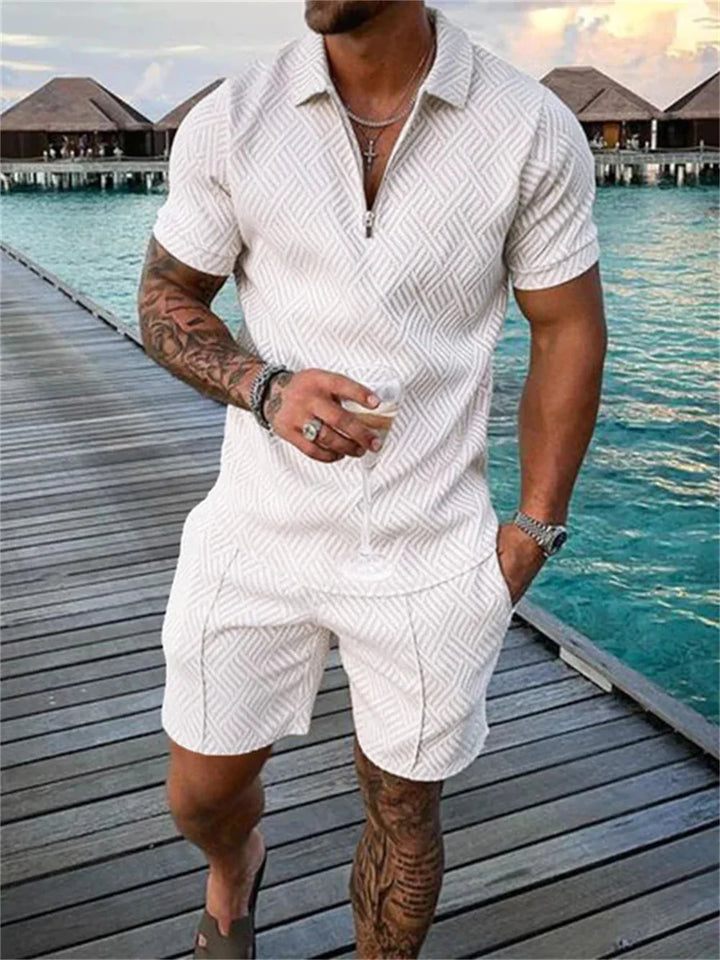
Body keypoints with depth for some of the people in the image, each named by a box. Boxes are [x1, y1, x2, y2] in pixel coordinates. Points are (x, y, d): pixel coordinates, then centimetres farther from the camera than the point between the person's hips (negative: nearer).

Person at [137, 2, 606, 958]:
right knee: (201, 792, 18)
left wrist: (533, 530, -2)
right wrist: (265, 387, -16)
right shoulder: (227, 121, -4)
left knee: (403, 807, 16)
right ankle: (235, 869, 56)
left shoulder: (535, 131, -7)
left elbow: (570, 332, 0)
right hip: (257, 536, 2)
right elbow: (166, 299, 5)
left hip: (433, 553, -1)